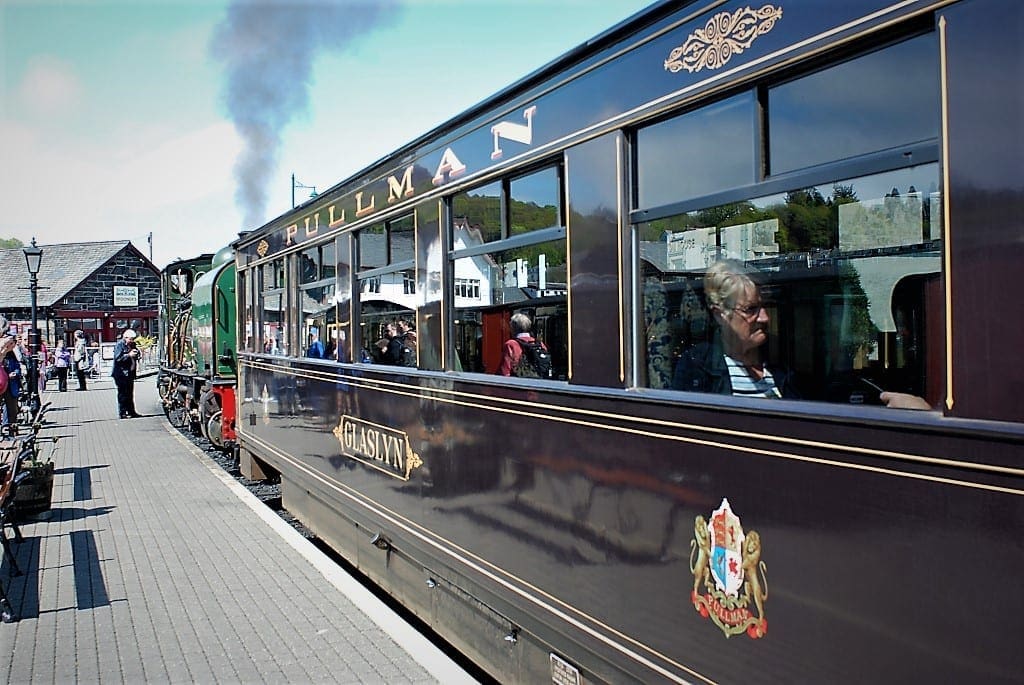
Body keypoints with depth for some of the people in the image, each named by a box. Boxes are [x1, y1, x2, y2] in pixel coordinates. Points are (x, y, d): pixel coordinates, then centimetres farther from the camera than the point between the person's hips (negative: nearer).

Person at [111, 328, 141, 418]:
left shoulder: (132, 344, 12)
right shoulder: (119, 345, -9)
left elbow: (135, 357, 21)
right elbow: (117, 358, -17)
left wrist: (137, 353, -1)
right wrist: (129, 355, -24)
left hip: (130, 373, 7)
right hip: (121, 373, -7)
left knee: (130, 393, 12)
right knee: (122, 394, -3)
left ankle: (131, 412, 19)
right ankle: (122, 413, 2)